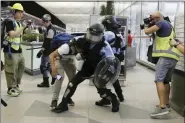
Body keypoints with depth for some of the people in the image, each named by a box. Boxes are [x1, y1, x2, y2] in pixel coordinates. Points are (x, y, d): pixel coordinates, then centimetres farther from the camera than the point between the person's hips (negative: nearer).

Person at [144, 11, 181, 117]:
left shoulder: (162, 23, -3)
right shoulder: (169, 25, 26)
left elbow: (147, 32, -10)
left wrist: (145, 27, 10)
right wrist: (154, 33, 21)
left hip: (166, 56, -10)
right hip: (173, 56, 10)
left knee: (159, 80, -16)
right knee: (166, 81, 17)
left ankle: (162, 107, -25)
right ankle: (166, 104, 24)